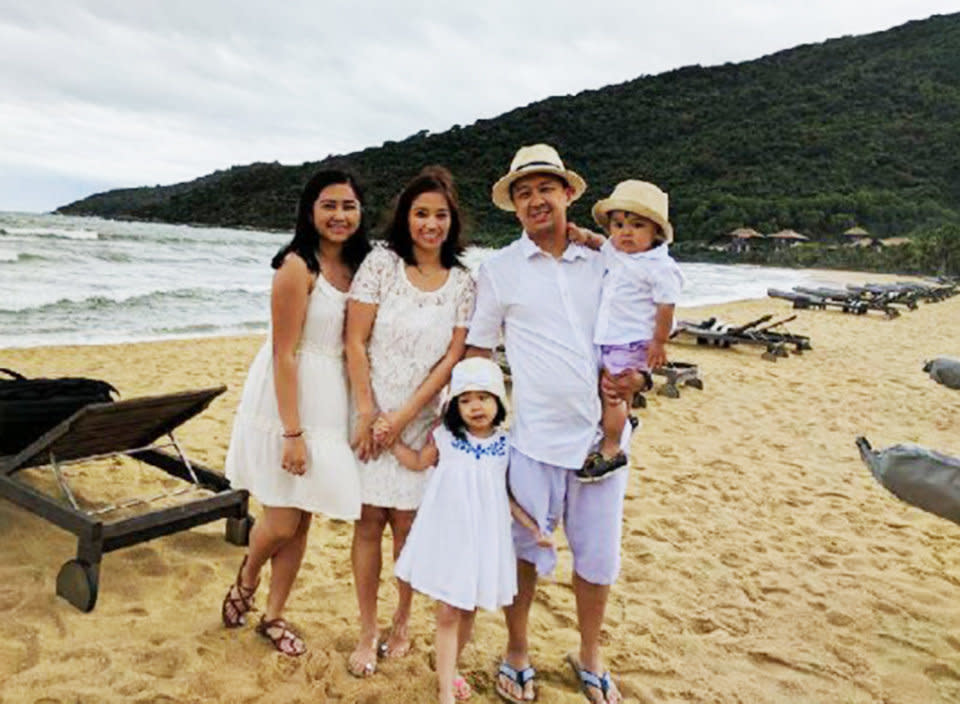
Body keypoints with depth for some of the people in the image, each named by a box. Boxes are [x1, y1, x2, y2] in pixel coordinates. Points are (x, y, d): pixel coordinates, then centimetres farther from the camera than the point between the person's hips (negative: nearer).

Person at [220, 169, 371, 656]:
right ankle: (245, 581, 36)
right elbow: (284, 354, -18)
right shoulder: (298, 267, -16)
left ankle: (273, 615, 32)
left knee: (301, 521, 14)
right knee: (281, 521, 2)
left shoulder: (355, 268, 5)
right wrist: (292, 432, -19)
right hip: (286, 401, -6)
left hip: (329, 404, 6)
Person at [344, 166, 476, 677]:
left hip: (422, 419, 1)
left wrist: (404, 416, -9)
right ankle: (368, 633, 20)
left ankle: (401, 623, 27)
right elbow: (355, 342, -6)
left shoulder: (463, 283, 1)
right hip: (372, 412, -1)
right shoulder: (381, 264, -4)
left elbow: (454, 358, -3)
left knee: (407, 524, 6)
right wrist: (367, 413, -11)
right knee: (369, 522, 5)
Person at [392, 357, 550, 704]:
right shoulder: (446, 437, -5)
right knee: (447, 612, 2)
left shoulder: (506, 445, -4)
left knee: (468, 610, 15)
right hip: (447, 536, -1)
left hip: (483, 539, 1)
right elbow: (419, 462, 11)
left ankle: (451, 667, 39)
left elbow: (507, 495, 4)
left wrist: (535, 528, 0)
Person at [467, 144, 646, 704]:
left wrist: (635, 374, -3)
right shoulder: (500, 270, 1)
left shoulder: (604, 260, 7)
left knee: (599, 555, 13)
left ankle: (590, 658, 36)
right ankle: (517, 655, 33)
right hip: (534, 437, -2)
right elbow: (477, 351, 4)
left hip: (601, 432, 2)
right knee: (526, 552, 9)